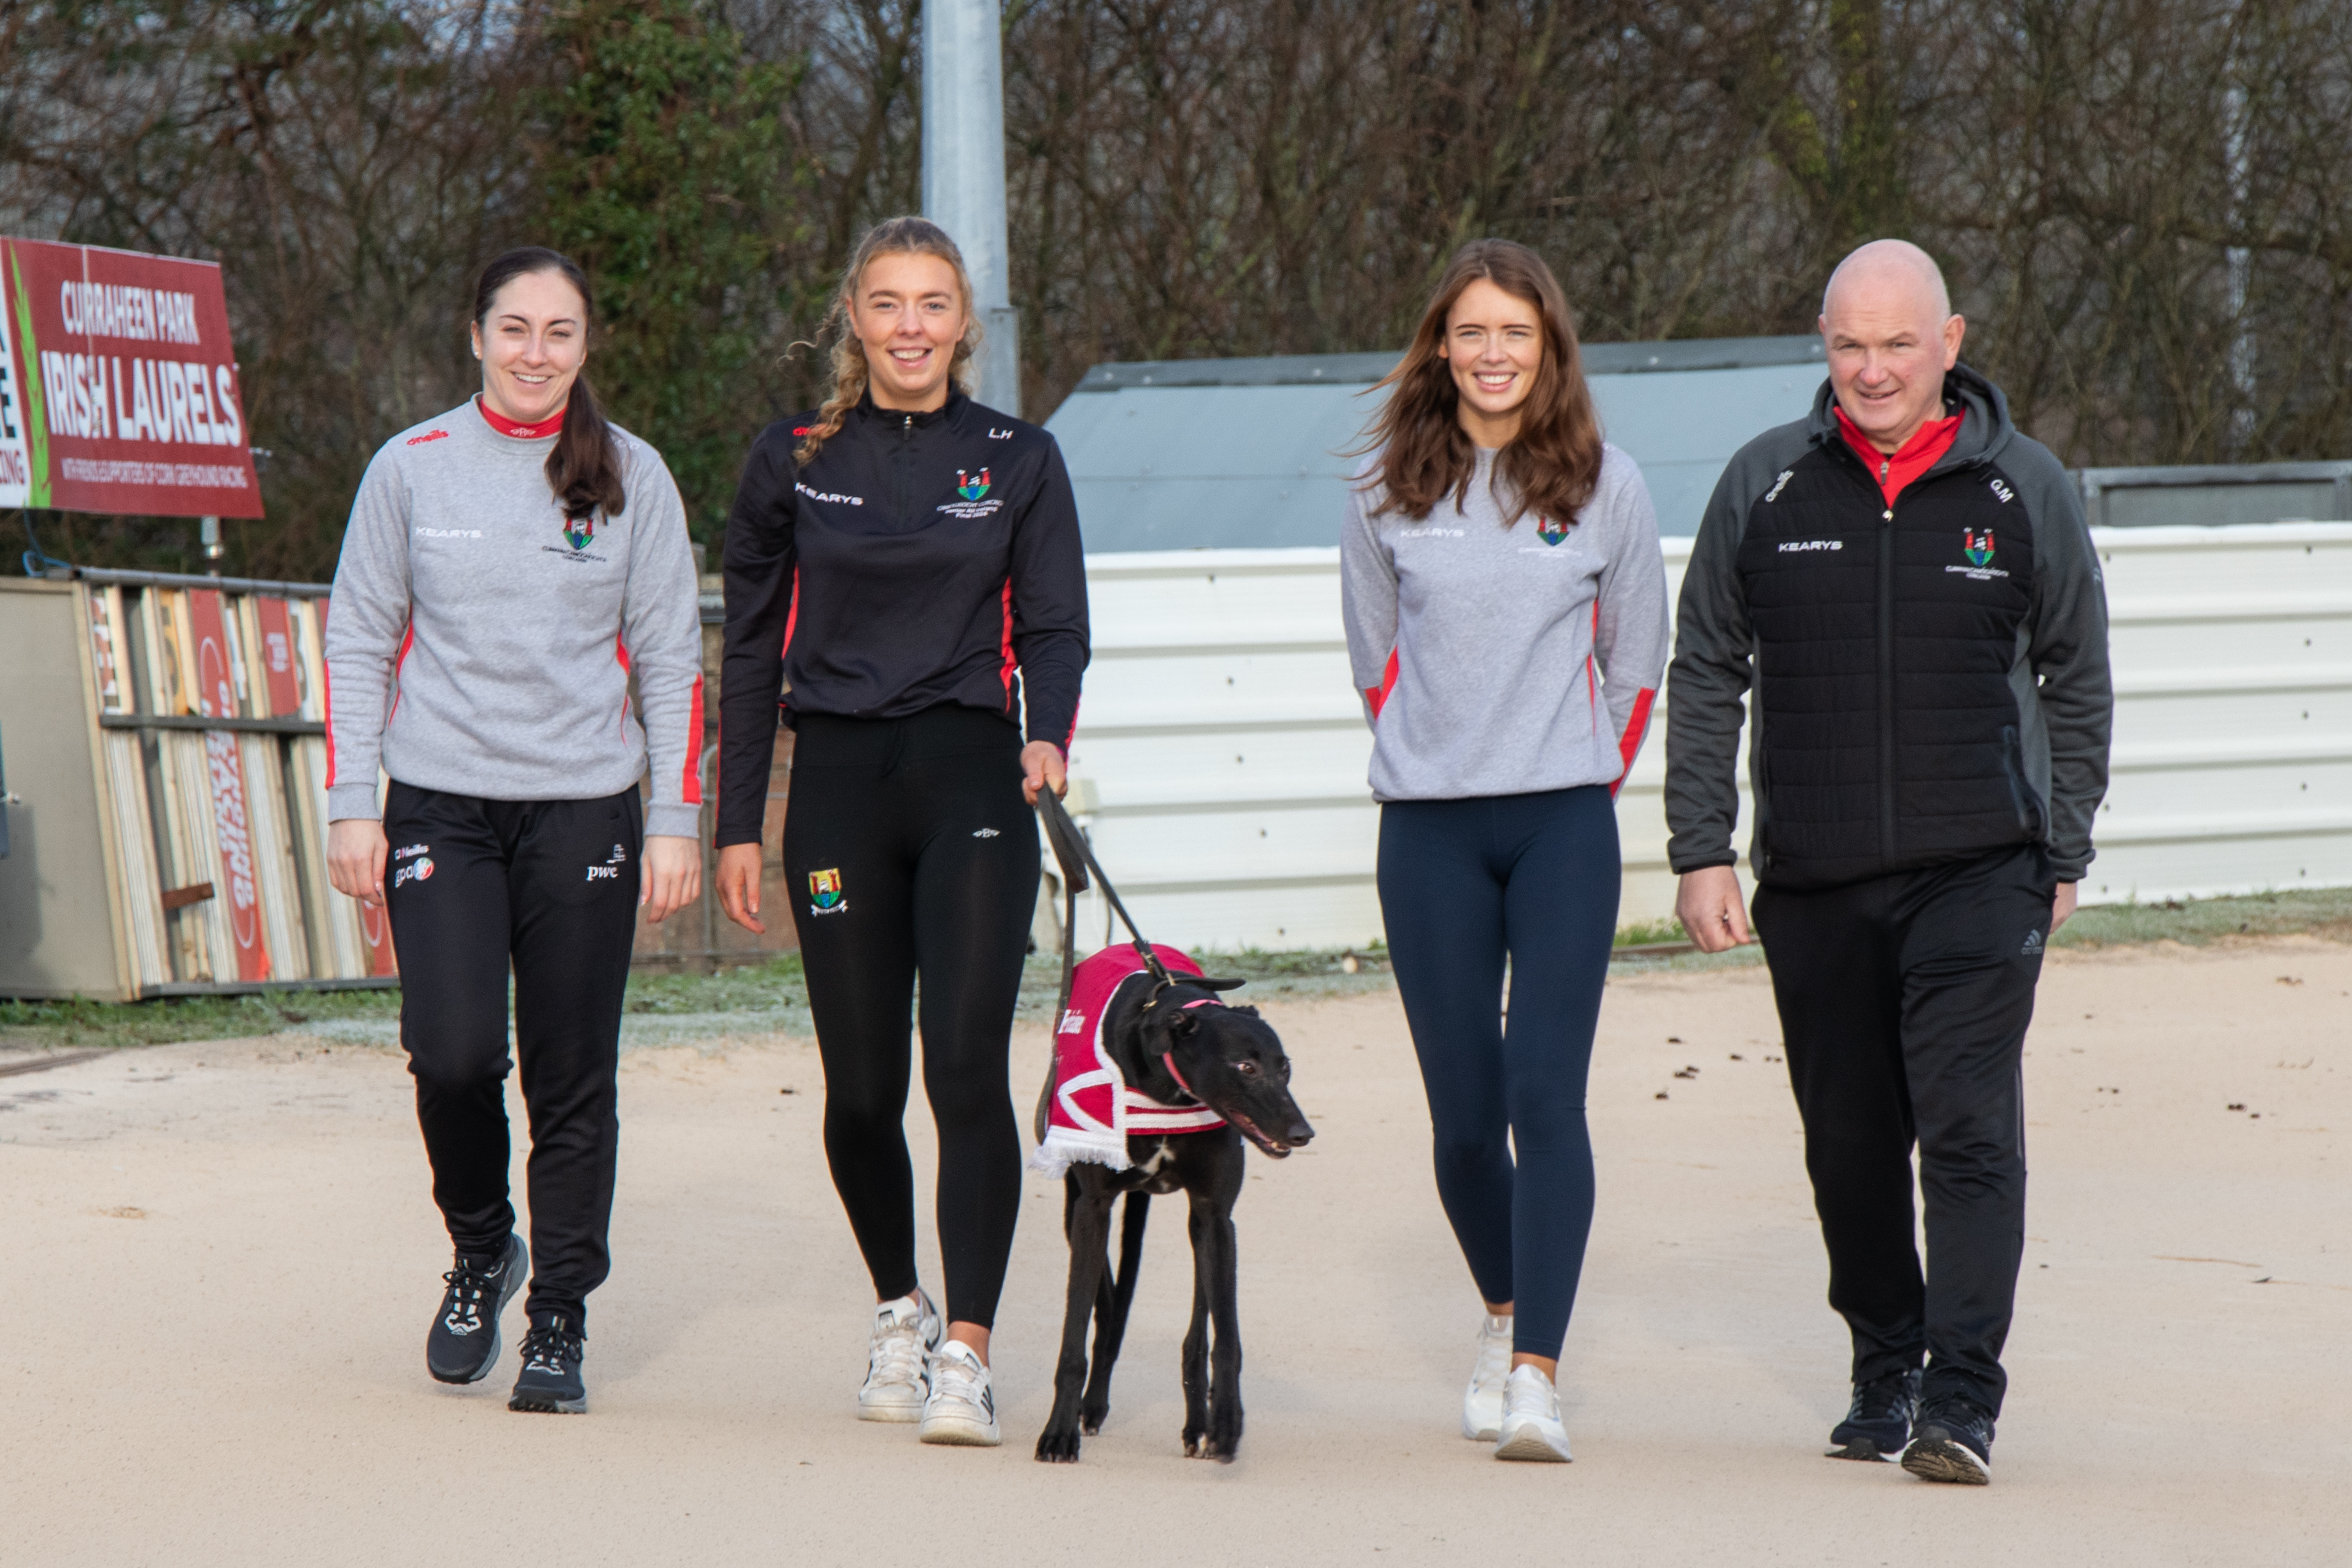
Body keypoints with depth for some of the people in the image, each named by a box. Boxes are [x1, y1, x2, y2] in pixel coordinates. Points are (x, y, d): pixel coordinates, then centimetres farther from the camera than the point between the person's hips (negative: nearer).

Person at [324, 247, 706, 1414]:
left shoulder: (631, 477, 5)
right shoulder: (412, 469, 5)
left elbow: (670, 658, 7)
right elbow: (359, 641, 8)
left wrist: (674, 822, 2)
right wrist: (351, 806, 1)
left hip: (584, 804, 0)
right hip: (441, 805, 0)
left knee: (574, 1078, -1)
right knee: (453, 1053, -13)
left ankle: (560, 1319, 11)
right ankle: (480, 1250, 14)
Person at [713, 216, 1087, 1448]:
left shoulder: (1019, 461, 7)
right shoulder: (793, 462, 8)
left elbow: (1056, 627, 5)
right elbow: (751, 651, 11)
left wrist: (1047, 735, -16)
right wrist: (737, 824, 7)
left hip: (971, 781, -1)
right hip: (839, 782, 1)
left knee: (967, 1066, -14)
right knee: (861, 1085, 4)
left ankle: (965, 1352, -15)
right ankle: (899, 1309, 29)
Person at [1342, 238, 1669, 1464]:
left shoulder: (1603, 485, 2)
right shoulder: (1388, 488, 4)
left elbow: (1635, 662, 11)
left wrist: (1580, 778, 10)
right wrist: (1437, 763, 13)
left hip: (1565, 823, -1)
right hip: (1429, 833, 1)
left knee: (1546, 1091, -13)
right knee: (1463, 1109, 3)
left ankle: (1536, 1377, -16)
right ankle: (1502, 1313, 30)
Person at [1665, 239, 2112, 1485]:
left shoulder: (2023, 490, 2)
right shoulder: (1765, 485, 4)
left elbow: (2077, 683, 11)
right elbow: (1704, 676, 10)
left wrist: (2061, 857, 7)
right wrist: (1700, 850, 4)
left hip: (1977, 871, -2)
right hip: (1812, 880, 2)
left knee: (1969, 1129, -12)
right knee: (1850, 1142, 9)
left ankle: (1962, 1401, -14)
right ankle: (1884, 1371, 25)